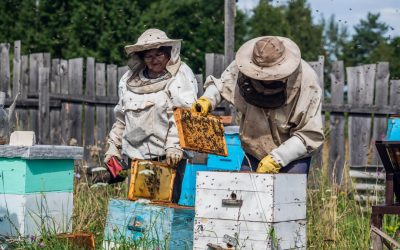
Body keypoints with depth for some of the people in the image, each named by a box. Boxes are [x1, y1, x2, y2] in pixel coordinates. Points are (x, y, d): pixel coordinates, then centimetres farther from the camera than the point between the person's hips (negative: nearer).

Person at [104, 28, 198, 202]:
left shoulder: (181, 76, -1)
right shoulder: (130, 79, 17)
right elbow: (121, 118, 23)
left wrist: (174, 146, -21)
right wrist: (113, 147, 18)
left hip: (168, 157, -5)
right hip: (136, 155, 5)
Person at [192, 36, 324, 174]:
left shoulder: (307, 83, -23)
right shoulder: (241, 69, -14)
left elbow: (311, 135, -21)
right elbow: (220, 85, 8)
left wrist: (277, 159, -27)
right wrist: (207, 99, -14)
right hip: (253, 154, 4)